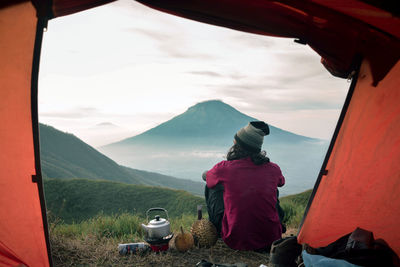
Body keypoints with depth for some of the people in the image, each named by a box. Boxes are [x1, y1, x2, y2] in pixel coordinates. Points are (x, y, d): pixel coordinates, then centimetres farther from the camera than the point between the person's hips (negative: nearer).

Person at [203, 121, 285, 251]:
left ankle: (215, 229, 35)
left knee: (212, 186, 17)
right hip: (270, 240, 3)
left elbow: (205, 176, 12)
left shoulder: (223, 168, -13)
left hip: (234, 241, -2)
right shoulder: (273, 169, -6)